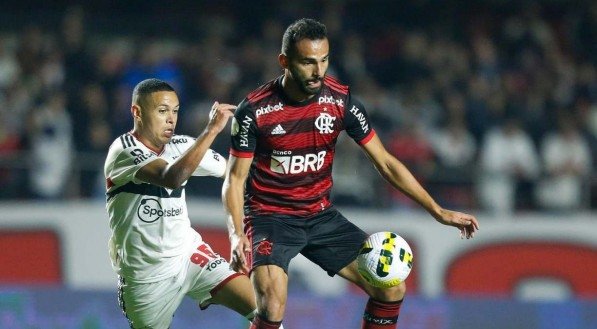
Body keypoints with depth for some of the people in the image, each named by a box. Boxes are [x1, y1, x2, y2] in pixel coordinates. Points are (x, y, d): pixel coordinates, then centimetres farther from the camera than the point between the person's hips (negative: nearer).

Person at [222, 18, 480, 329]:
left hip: (321, 216, 4)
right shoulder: (254, 111, -17)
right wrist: (236, 234, -26)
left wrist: (438, 211, -3)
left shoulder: (341, 101, -8)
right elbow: (235, 178, -9)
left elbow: (385, 163, 0)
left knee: (392, 289, -4)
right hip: (270, 218, -4)